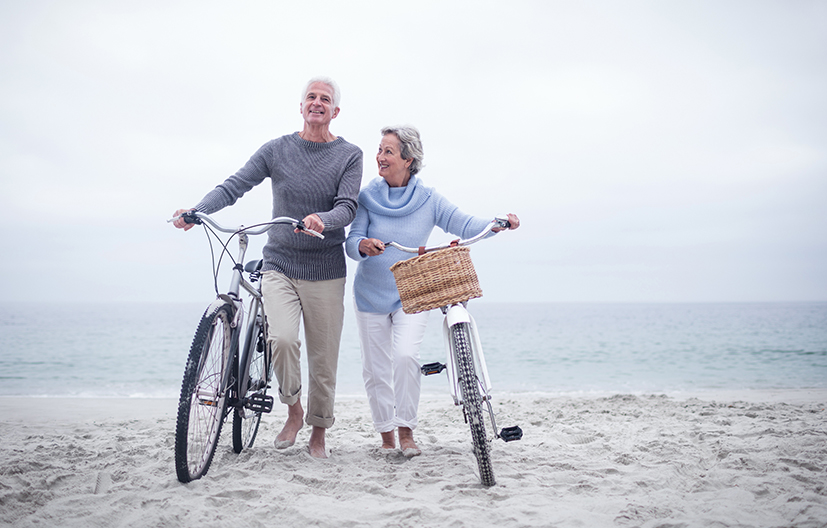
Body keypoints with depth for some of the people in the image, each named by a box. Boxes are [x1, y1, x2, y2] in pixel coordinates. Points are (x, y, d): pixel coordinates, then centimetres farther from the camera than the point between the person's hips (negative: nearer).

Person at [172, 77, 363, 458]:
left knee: (323, 359, 4)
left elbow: (348, 207, -10)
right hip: (280, 266, 0)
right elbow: (235, 185, -3)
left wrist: (322, 220, -33)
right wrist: (197, 210, -20)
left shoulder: (349, 155, 2)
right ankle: (293, 411, 6)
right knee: (282, 340, -21)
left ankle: (318, 431, 25)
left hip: (326, 273, 0)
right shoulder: (277, 150, 4)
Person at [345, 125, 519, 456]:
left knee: (405, 355, -22)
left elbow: (464, 224, -9)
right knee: (375, 367, 5)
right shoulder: (368, 197, -4)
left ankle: (406, 431, -4)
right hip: (371, 295, 2)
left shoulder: (427, 200, -4)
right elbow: (351, 241, -10)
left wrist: (499, 224, -27)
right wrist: (363, 245, -34)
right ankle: (386, 435, 23)